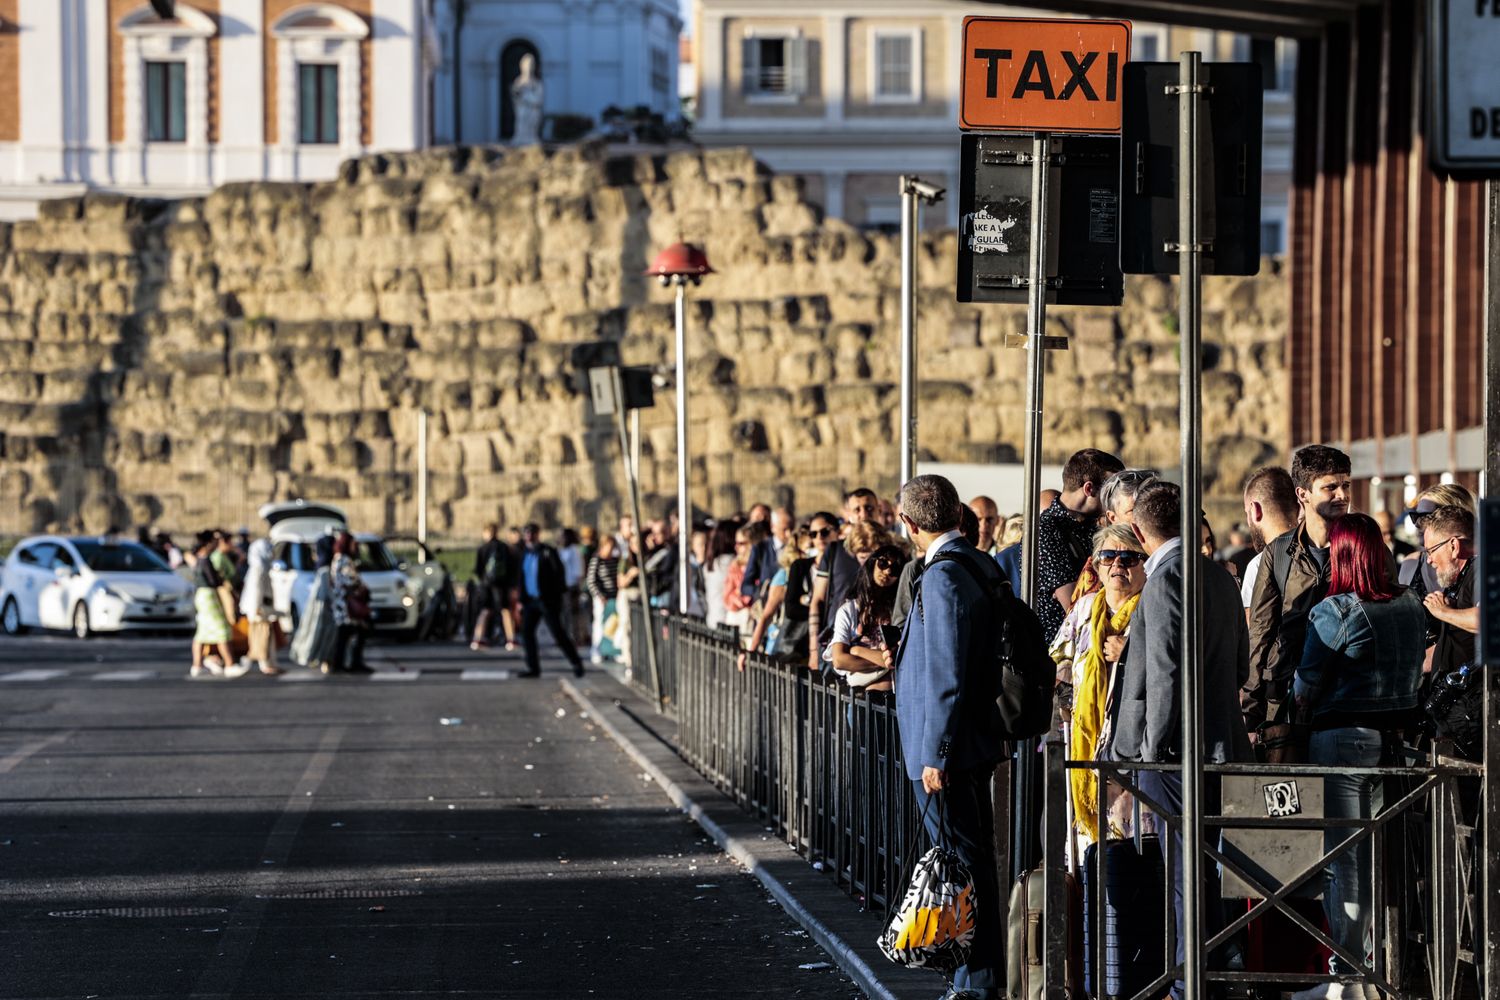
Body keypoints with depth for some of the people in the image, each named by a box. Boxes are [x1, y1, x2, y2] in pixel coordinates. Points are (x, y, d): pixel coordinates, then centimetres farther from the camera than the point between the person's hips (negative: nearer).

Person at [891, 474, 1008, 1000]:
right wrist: (904, 655, 29)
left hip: (946, 746, -10)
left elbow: (948, 675, -22)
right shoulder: (980, 566, 10)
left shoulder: (943, 577, -19)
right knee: (977, 862, 15)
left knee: (961, 864, -6)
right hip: (976, 740, 10)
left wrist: (935, 755, -19)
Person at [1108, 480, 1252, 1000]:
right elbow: (1239, 666, 19)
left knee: (1183, 874, -4)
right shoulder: (1220, 576, 13)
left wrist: (1154, 747, -13)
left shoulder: (1167, 577, -15)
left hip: (1175, 749, -9)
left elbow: (1166, 671, -19)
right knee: (1202, 871, 16)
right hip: (1221, 746, 9)